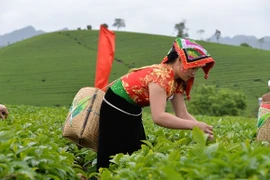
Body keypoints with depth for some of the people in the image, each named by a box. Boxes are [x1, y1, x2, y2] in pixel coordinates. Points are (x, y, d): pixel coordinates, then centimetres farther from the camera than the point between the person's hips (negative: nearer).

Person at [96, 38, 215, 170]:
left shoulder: (177, 81, -2)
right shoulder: (160, 75, -31)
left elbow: (182, 114, -5)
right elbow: (158, 117, -41)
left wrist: (202, 128, -21)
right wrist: (195, 125, -40)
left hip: (132, 111, 9)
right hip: (115, 110, -9)